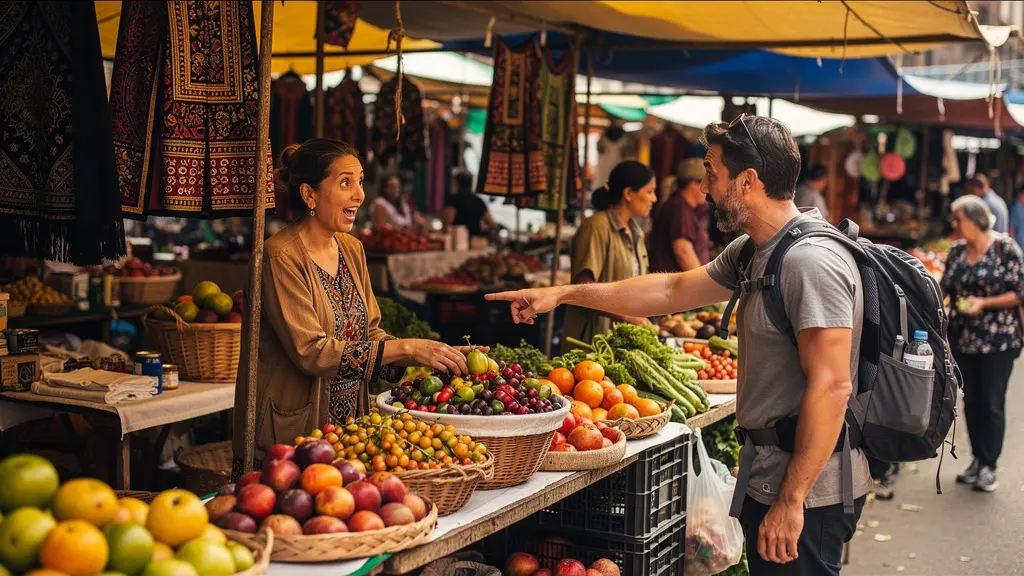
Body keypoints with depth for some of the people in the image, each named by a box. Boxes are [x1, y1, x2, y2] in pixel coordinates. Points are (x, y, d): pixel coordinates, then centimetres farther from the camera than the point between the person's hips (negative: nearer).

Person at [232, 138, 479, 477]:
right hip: (287, 434, -7)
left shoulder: (352, 249, 9)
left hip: (348, 422, 7)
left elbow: (370, 334, 10)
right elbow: (310, 352, -23)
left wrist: (436, 355, -6)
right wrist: (405, 348, -24)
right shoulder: (281, 257, -16)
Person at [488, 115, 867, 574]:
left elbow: (831, 386, -25)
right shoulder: (752, 252, 10)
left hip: (805, 494, -10)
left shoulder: (812, 261, -21)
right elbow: (673, 291, 18)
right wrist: (563, 294, 17)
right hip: (770, 483, 10)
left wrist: (791, 501, -24)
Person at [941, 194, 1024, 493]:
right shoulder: (957, 251, 6)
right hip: (963, 341, 5)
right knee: (971, 401, 11)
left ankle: (989, 466, 10)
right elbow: (945, 288, 11)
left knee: (992, 403, 1)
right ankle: (977, 460, 24)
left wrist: (984, 303, -20)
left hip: (997, 341, -5)